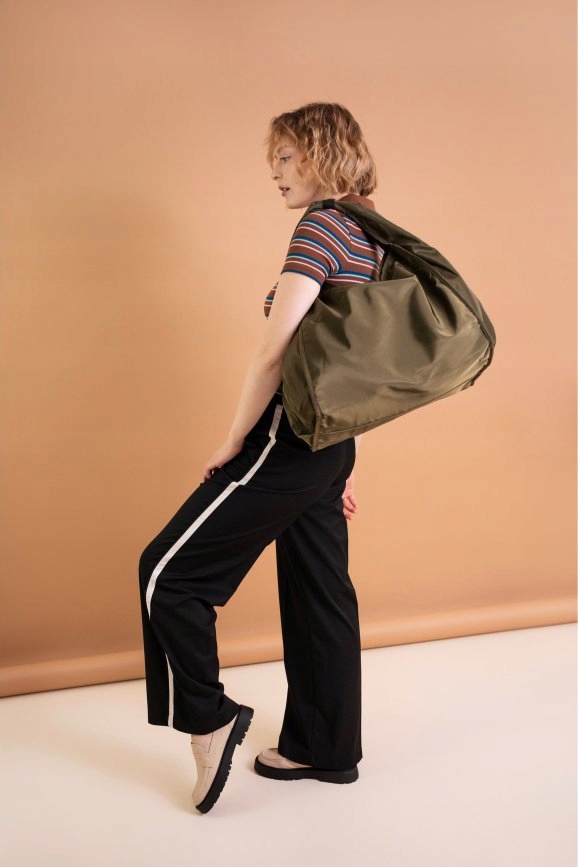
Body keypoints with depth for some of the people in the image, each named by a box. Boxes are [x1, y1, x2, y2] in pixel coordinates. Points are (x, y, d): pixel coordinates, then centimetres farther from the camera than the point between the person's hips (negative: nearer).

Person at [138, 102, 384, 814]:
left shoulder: (320, 228, -13)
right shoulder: (369, 238, 15)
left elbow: (275, 351, -19)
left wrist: (233, 440, -9)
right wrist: (344, 464, 20)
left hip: (290, 435, -9)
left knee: (168, 570, 0)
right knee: (317, 592, 15)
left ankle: (208, 719, 7)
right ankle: (324, 749, 27)